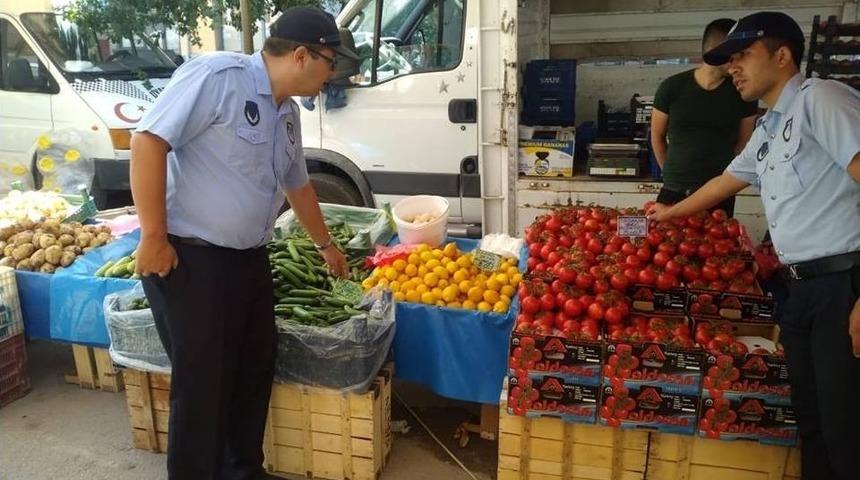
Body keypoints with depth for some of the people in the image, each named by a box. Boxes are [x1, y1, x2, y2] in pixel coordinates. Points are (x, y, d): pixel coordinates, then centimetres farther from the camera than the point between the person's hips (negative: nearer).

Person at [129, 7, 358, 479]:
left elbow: (297, 185, 24)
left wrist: (325, 244, 34)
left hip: (249, 259, 9)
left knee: (255, 371, 17)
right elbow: (148, 140, -20)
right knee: (203, 383, 3)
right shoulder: (217, 75, -16)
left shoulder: (287, 113, 12)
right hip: (189, 258, -9)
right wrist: (153, 237, -21)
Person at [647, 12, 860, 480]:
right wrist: (670, 214, 48)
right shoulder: (766, 131, 18)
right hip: (803, 286, 9)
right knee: (810, 416, 15)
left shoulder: (818, 98, -9)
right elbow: (724, 182, 34)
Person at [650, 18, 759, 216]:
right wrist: (671, 174, 11)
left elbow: (743, 141, 10)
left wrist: (721, 176, 12)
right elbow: (657, 136, 8)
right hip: (674, 192, 0)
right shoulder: (672, 88, -3)